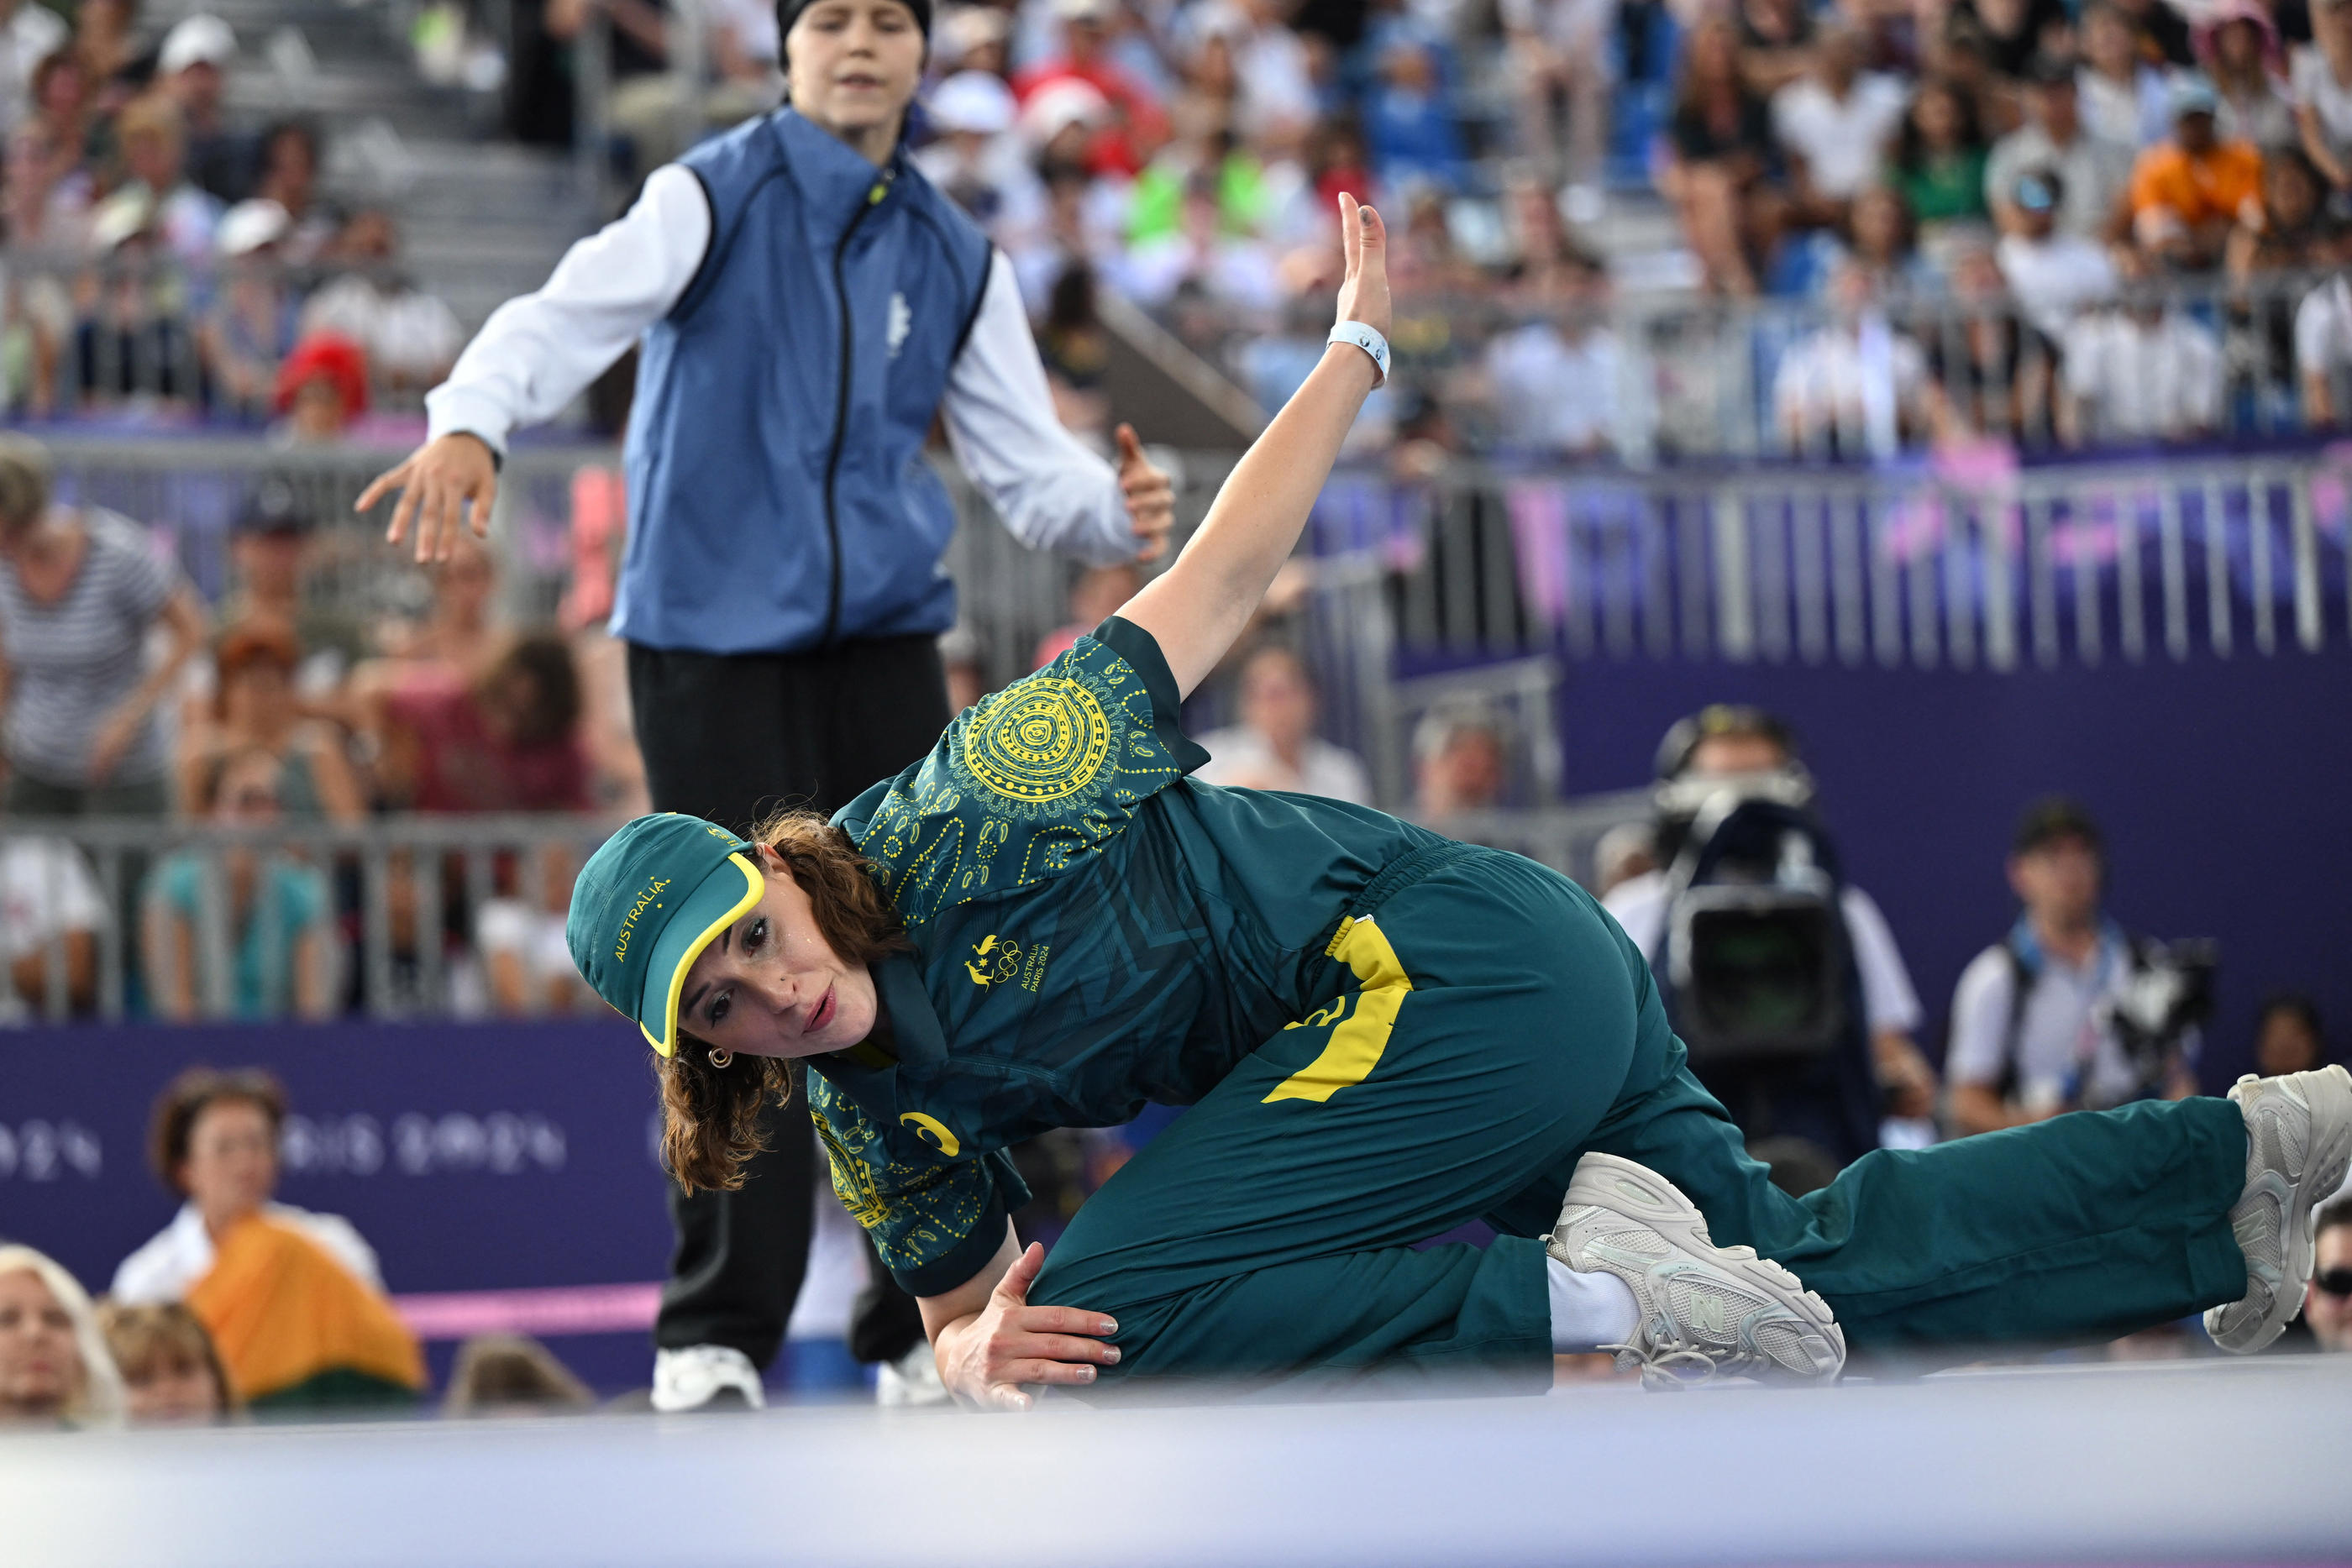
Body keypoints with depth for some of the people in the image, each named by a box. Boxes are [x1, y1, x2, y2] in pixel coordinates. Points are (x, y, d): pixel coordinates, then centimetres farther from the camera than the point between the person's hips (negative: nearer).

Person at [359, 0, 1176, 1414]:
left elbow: (1027, 465, 12)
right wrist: (472, 421, -38)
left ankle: (932, 1331, 10)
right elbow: (574, 314, -18)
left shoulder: (957, 257, 13)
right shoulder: (711, 197, -2)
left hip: (885, 645, 4)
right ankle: (714, 1336, 1)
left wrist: (1116, 510, -11)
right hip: (711, 644, -4)